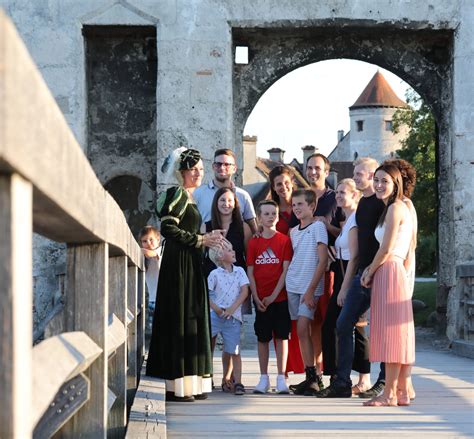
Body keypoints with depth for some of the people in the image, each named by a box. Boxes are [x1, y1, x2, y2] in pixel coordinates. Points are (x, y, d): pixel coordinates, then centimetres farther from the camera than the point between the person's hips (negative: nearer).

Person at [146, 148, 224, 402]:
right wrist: (201, 240, -14)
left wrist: (207, 239, 9)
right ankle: (176, 386, -6)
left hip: (190, 266, 10)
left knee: (191, 321, 9)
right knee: (180, 321, -9)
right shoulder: (178, 194, -9)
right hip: (179, 265, -10)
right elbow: (168, 228, -20)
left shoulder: (189, 198, 19)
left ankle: (190, 384, 13)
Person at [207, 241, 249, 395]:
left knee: (234, 351, 1)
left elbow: (244, 292, 0)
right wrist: (215, 308, -14)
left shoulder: (240, 271, 7)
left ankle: (237, 382, 4)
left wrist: (232, 309, -9)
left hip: (233, 316, 1)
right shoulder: (215, 274, 1)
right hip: (215, 315, -1)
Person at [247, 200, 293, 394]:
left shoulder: (284, 240, -2)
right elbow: (250, 273, 3)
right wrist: (256, 298, -6)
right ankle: (264, 378, 13)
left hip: (280, 297, -2)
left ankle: (281, 378, 7)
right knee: (263, 337, 6)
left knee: (281, 336, 1)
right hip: (260, 299, 2)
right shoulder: (254, 242, 4)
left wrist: (273, 295, -11)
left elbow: (285, 270, -6)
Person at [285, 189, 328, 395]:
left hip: (310, 287, -6)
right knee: (301, 331, 4)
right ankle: (311, 377, 9)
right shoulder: (293, 231, 14)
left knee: (303, 329, -15)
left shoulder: (318, 227, -5)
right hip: (292, 285, 6)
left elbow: (323, 261, -11)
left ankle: (312, 377, -10)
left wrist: (311, 289, -14)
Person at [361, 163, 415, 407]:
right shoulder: (399, 208, 19)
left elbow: (386, 249, -14)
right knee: (397, 334, 9)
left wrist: (369, 273, -2)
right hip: (392, 273, 10)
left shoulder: (395, 208, -10)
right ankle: (403, 391, 12)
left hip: (389, 272, -10)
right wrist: (371, 269, 7)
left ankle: (389, 393, -7)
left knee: (391, 332, -8)